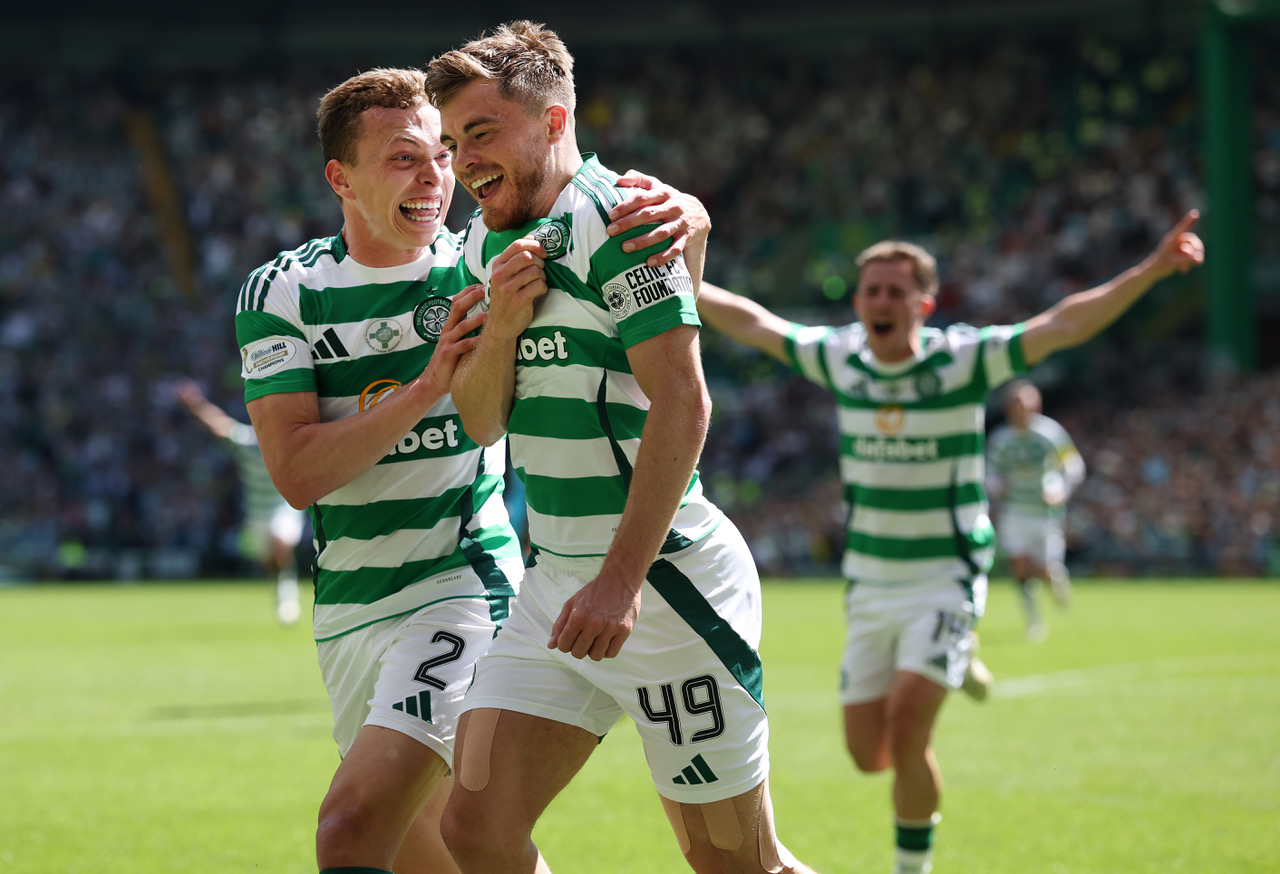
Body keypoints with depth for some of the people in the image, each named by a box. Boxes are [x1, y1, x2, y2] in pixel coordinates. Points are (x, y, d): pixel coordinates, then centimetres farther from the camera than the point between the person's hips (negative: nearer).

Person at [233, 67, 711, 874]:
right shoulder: (280, 293, -2)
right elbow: (296, 473, -12)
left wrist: (680, 212, -32)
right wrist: (429, 383, -22)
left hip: (465, 588, -4)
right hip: (348, 610, 4)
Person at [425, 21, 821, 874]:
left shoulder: (611, 219, -14)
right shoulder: (489, 243, 13)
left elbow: (681, 402, -21)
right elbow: (482, 422, 13)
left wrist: (623, 580, -26)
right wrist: (502, 320, -7)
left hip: (665, 579, -8)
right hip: (554, 579, 8)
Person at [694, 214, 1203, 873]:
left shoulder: (963, 359, -12)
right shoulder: (839, 358, -1)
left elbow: (1063, 325, -22)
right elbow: (752, 323, 12)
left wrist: (1150, 270, -34)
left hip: (945, 579, -4)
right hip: (870, 584, 4)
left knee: (905, 727, -21)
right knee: (869, 753, 5)